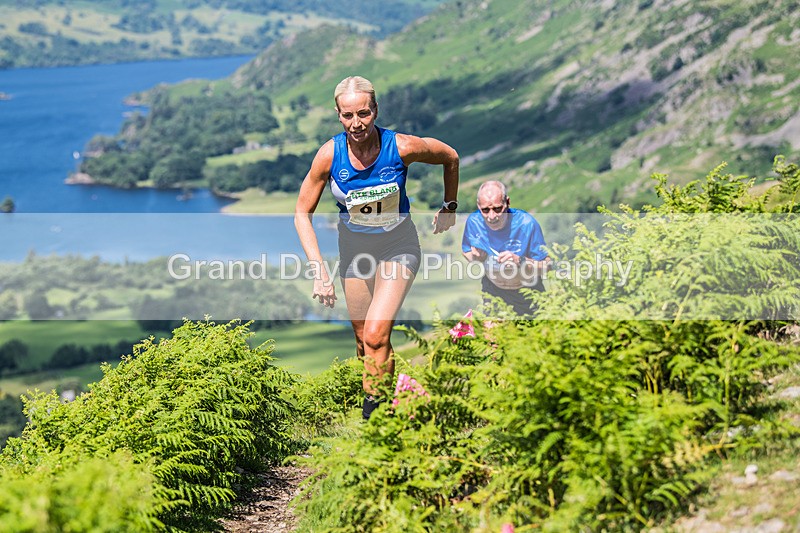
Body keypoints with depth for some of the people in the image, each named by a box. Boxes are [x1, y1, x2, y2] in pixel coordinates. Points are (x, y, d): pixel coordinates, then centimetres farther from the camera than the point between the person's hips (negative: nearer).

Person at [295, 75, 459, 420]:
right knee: (363, 339, 6)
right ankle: (373, 400, 26)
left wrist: (449, 206, 9)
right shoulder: (330, 154, -18)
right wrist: (319, 271, -17)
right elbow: (302, 214, -9)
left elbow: (450, 157, -2)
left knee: (376, 334, -18)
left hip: (397, 246, -2)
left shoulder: (402, 147, -23)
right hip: (353, 247, 3)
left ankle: (373, 414, -8)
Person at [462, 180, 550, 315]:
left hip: (526, 292, -2)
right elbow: (466, 252, -1)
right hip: (492, 288, 2)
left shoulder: (526, 224, -29)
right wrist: (475, 257, -24)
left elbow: (546, 266, -25)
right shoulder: (474, 221, -20)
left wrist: (520, 261, -43)